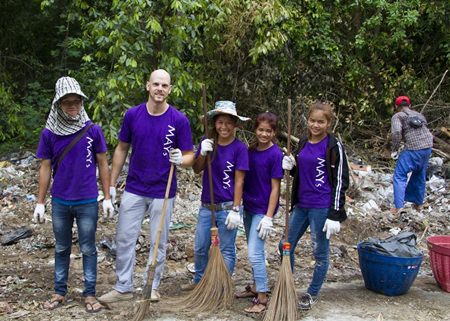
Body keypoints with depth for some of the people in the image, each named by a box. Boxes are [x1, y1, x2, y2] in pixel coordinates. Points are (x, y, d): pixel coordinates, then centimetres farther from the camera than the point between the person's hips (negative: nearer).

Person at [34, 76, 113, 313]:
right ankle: (59, 292, 29)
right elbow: (45, 168, 2)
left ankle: (90, 294, 20)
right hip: (60, 202, 2)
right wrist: (40, 203, 1)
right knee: (61, 248, 15)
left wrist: (107, 198, -2)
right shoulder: (49, 133, -4)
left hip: (88, 202, -2)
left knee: (88, 249, 8)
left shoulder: (92, 130, -8)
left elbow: (102, 164, -1)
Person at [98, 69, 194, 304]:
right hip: (134, 190, 2)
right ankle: (123, 287, 19)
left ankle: (152, 287, 25)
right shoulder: (132, 114, -3)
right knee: (124, 239, 6)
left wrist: (180, 159, -28)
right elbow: (121, 150, 6)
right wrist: (112, 185, 5)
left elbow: (189, 157, -3)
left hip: (163, 192, -2)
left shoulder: (179, 120, -9)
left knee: (158, 243, 9)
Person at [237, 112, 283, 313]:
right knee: (254, 252, 17)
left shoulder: (276, 155, -14)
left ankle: (263, 298, 0)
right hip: (249, 208, 7)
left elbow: (275, 188, -14)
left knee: (255, 254, -9)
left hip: (263, 210, -7)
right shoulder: (251, 151, 5)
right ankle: (256, 287, 32)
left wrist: (269, 217, -16)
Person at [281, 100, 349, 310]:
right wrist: (291, 166, -3)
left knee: (320, 252, 6)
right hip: (301, 204, 7)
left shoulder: (334, 146, -9)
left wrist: (335, 215, -14)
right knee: (286, 246, 12)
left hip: (322, 207, -7)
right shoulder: (303, 143, 9)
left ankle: (313, 293, 24)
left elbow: (340, 181, -10)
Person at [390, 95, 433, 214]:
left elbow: (396, 132, -15)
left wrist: (395, 150, -7)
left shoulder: (397, 116, 1)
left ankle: (398, 207, -4)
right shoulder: (419, 115, 21)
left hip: (413, 149, -6)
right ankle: (418, 203, 31)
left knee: (400, 175, 3)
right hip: (428, 147, 6)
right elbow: (425, 130, 18)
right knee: (420, 175, 22)